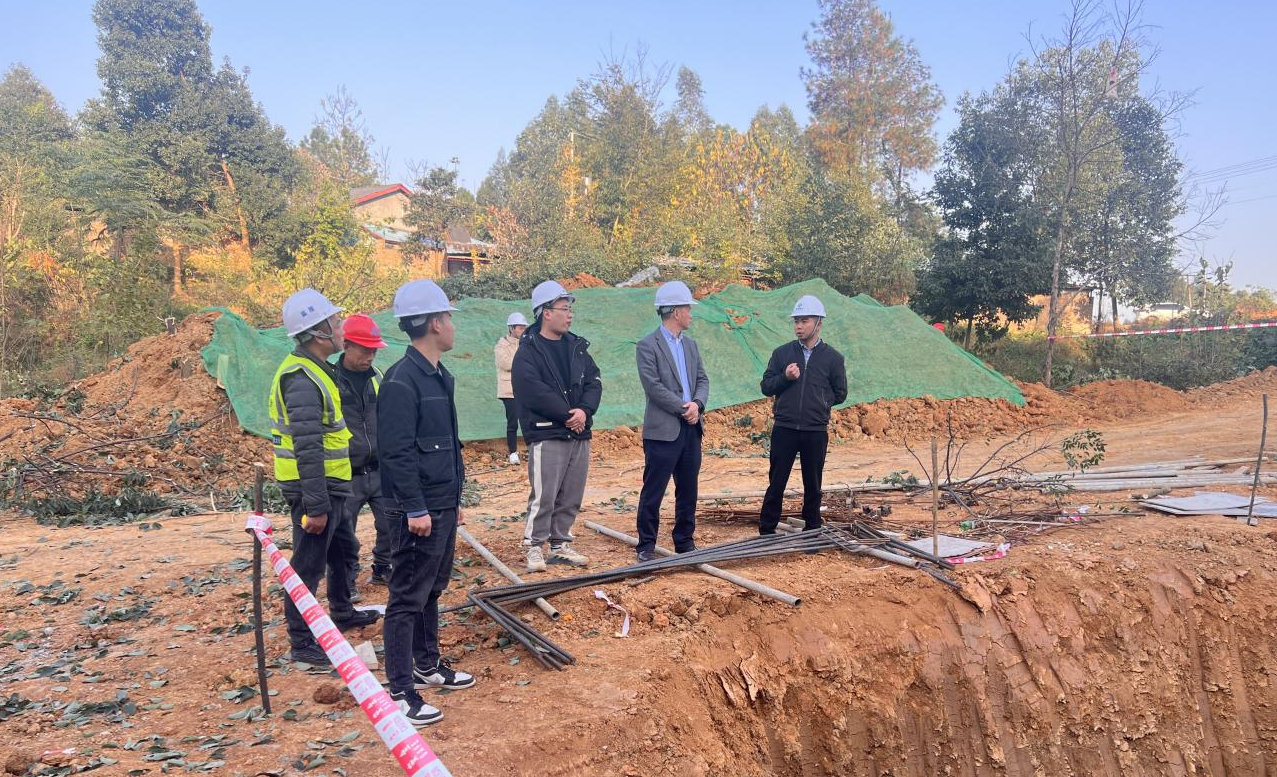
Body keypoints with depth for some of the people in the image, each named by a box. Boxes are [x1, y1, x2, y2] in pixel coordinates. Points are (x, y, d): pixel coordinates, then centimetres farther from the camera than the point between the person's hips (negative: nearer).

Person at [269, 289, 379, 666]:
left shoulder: (313, 370, 10)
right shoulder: (302, 379, -23)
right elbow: (307, 449, -27)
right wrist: (315, 506, -26)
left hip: (329, 484, 11)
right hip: (314, 488, -11)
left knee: (342, 548, 25)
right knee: (309, 565, 0)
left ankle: (342, 613, 43)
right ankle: (302, 642, 11)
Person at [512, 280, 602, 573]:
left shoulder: (577, 347, 13)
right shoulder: (529, 351, -7)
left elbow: (594, 382, 7)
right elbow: (534, 391, -17)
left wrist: (585, 410, -12)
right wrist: (568, 414, -15)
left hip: (579, 434, 7)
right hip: (547, 436, -6)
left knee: (571, 497, 11)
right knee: (544, 496, -6)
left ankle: (561, 545, 23)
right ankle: (534, 547, 7)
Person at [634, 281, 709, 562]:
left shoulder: (691, 345, 15)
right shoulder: (648, 345, -7)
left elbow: (702, 380, 11)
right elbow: (653, 385, -15)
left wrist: (697, 404, -8)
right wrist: (682, 408, -15)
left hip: (691, 428, 7)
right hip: (662, 430, -7)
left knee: (688, 491, 12)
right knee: (653, 492, 0)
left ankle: (685, 541, 24)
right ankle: (646, 546, 9)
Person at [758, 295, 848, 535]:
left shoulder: (833, 358, 3)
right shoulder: (782, 353, 5)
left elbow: (840, 394, 10)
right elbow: (766, 386, 5)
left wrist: (818, 403, 1)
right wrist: (785, 377, -12)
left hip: (816, 432, 0)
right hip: (784, 429, 0)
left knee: (813, 486, 10)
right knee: (776, 483, 4)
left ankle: (812, 531, 23)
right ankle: (766, 531, 13)